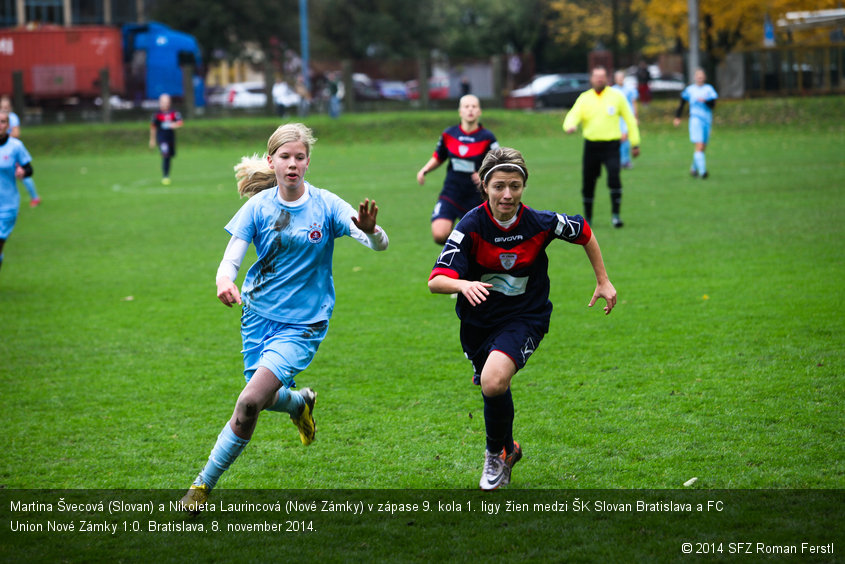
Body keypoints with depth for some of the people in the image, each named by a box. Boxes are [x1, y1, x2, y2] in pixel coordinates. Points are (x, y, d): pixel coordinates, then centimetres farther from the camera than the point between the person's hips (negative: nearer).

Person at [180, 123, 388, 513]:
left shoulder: (325, 205, -9)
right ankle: (300, 402, 49)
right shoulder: (259, 206, -5)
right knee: (263, 398, 12)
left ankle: (204, 484, -2)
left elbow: (380, 244, -18)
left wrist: (370, 229, -42)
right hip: (259, 315, 3)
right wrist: (224, 282, -35)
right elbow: (231, 258, -11)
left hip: (302, 324, -3)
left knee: (249, 403, -17)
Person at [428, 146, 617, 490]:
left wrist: (603, 281, 9)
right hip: (479, 321, 2)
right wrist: (464, 284, -48)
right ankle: (508, 448, 51)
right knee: (494, 388, 18)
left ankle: (496, 454, 0)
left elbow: (584, 233, 6)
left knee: (494, 381, -27)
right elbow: (436, 280, -27)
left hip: (525, 317, -2)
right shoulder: (471, 227, -18)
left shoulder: (540, 223, -15)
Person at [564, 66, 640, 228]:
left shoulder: (616, 96, 4)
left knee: (614, 178, -20)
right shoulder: (584, 98, 6)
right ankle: (587, 217, 22)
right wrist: (570, 125, -30)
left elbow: (630, 119, 11)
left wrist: (635, 143, 11)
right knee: (588, 183, 4)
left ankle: (615, 214, -12)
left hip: (611, 146, -2)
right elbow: (573, 115, -5)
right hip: (591, 146, 2)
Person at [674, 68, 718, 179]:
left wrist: (705, 101, -24)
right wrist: (677, 117, 13)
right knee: (699, 146, -17)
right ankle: (702, 171, -23)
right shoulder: (689, 89, 5)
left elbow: (713, 104, -6)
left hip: (707, 120, 2)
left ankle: (694, 168, 29)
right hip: (695, 119, -2)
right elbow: (682, 103, 16)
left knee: (703, 148, 9)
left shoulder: (709, 89, 4)